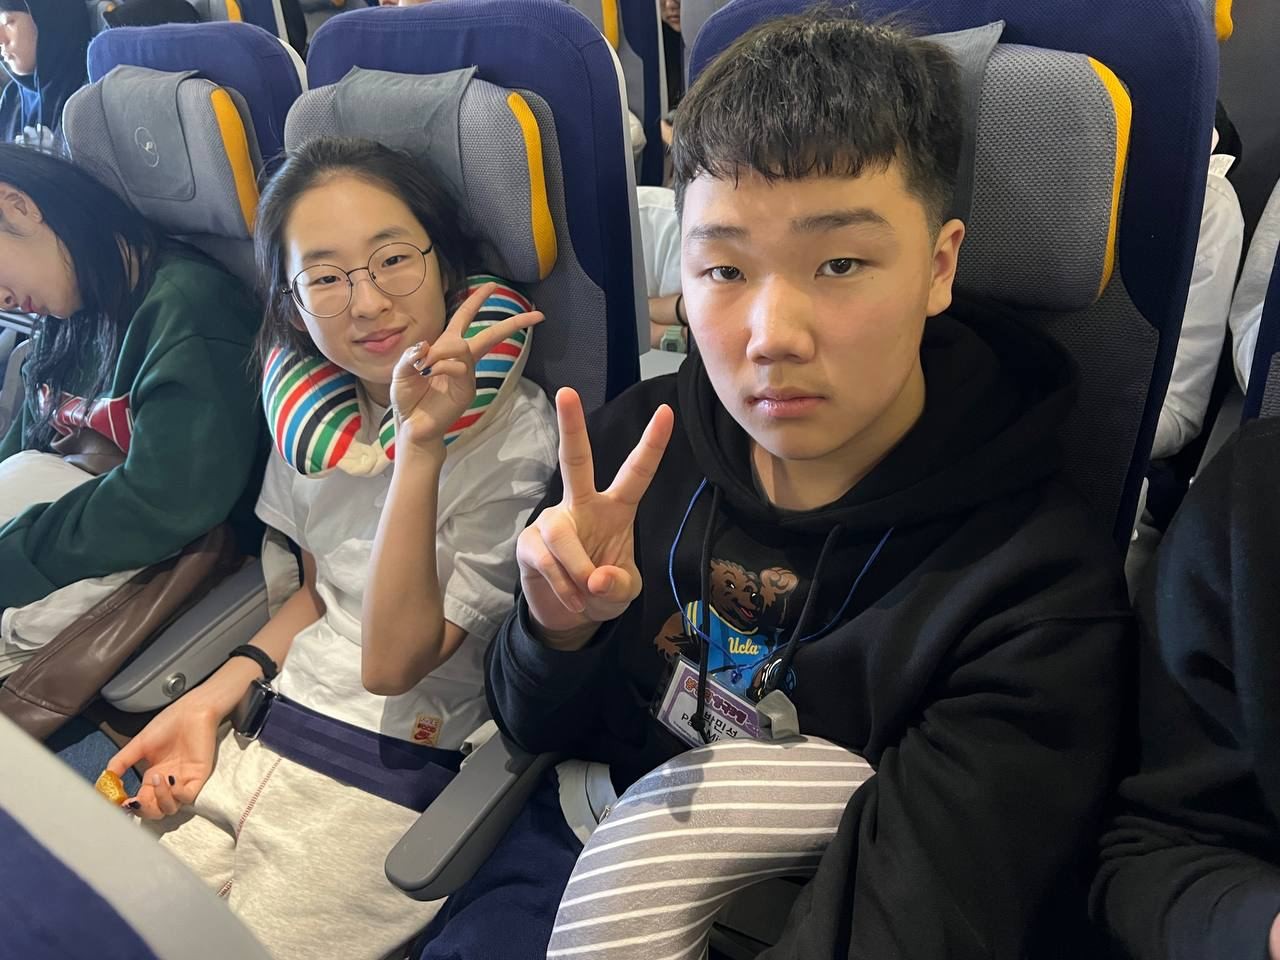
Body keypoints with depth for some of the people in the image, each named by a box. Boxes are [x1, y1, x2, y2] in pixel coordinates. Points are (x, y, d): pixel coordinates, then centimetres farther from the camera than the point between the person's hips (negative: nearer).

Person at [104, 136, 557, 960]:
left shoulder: (514, 434, -17)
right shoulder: (315, 404, 1)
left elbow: (393, 662, -21)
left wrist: (421, 444, -29)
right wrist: (209, 701, 1)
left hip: (396, 775, -5)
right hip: (261, 732, 6)